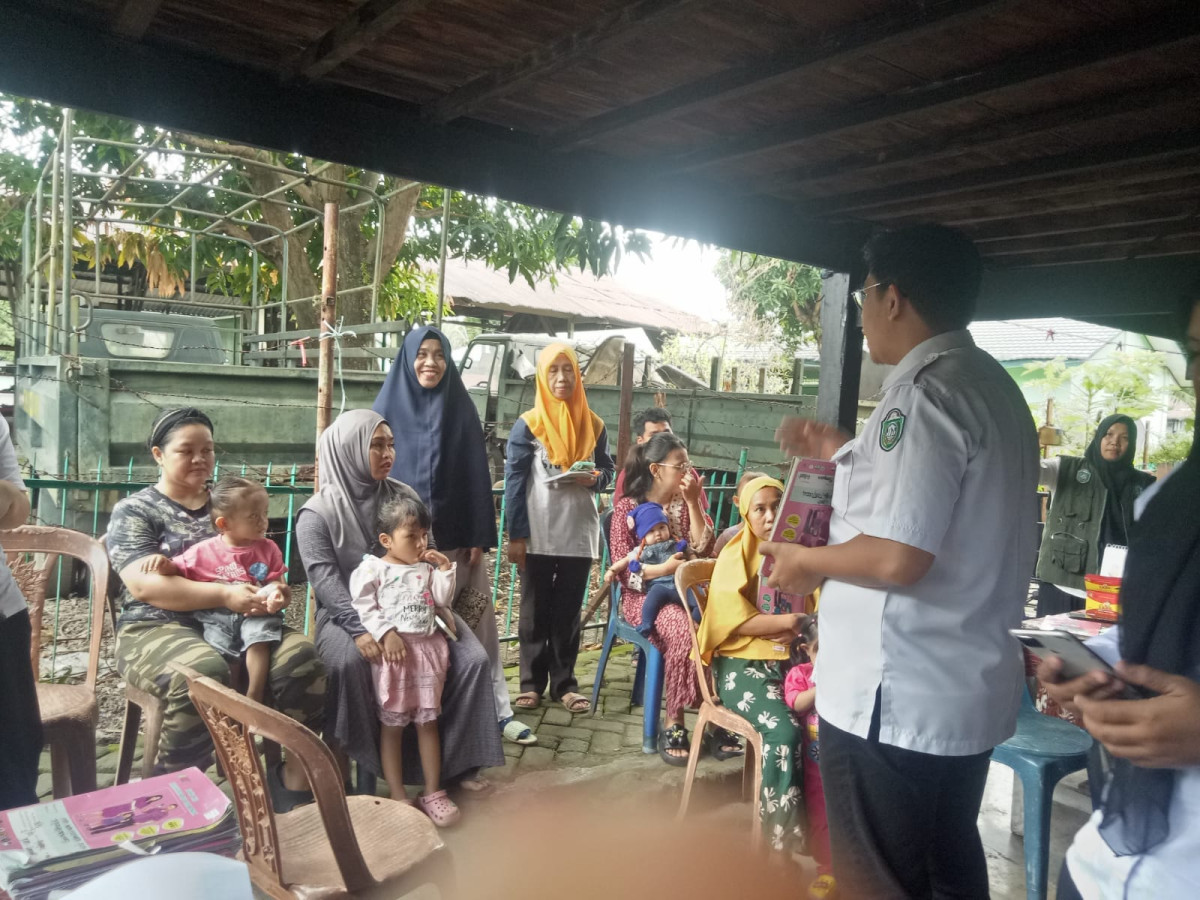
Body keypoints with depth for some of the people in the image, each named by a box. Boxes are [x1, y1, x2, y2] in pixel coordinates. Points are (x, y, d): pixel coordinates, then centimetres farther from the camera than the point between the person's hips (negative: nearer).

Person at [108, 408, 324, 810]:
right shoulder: (134, 511, 2)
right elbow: (145, 585, -13)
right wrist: (224, 595, -23)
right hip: (158, 629, -4)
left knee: (300, 654, -23)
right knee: (203, 671, -37)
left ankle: (295, 775, -11)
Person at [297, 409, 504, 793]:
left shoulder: (405, 497, 7)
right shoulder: (318, 513, -5)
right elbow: (326, 582, -15)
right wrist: (363, 629, -30)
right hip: (347, 615, -3)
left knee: (473, 659, -17)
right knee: (348, 661, -37)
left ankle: (457, 761, -3)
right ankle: (342, 760, -13)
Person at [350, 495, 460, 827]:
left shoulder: (427, 568, 12)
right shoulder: (372, 568, -4)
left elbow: (442, 601, 10)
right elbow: (363, 607, -10)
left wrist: (445, 570, 1)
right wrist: (387, 634, -19)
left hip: (428, 647, 5)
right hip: (392, 650, -4)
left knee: (428, 722, 9)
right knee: (392, 724, 3)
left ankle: (433, 792, 16)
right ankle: (398, 796, 13)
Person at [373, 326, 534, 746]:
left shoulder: (462, 409, 4)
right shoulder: (389, 407, 1)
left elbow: (477, 475, 2)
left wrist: (479, 536, -4)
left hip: (456, 535, 1)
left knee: (476, 621, 4)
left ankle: (496, 709, 12)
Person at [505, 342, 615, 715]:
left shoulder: (593, 425, 6)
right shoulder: (528, 425, -4)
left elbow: (608, 470, 14)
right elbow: (514, 482, -6)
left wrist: (594, 479, -11)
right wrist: (516, 536, -11)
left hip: (579, 534, 3)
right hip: (537, 536, -2)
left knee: (569, 611, 11)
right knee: (535, 611, 8)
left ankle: (565, 683, 21)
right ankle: (531, 683, 18)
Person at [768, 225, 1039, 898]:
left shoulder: (924, 390, -20)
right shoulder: (995, 386, 10)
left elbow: (899, 558, -26)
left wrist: (807, 562, -9)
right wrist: (843, 453, 22)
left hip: (897, 699, -9)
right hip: (971, 689, 9)